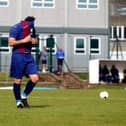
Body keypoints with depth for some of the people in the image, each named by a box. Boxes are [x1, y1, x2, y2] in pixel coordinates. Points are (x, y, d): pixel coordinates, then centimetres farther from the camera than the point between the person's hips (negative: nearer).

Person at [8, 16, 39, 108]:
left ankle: (24, 96, 15)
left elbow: (35, 40, 26)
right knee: (18, 80, 0)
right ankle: (18, 101, 15)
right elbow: (11, 42, -18)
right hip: (18, 56, -6)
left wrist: (34, 40, 2)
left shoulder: (31, 28, 10)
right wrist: (24, 40, -19)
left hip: (28, 56, 6)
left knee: (35, 78, -4)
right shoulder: (16, 28, -11)